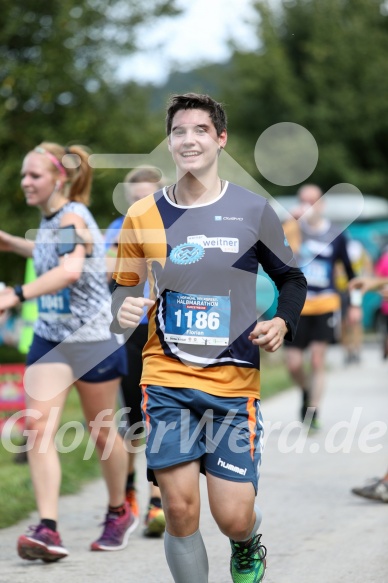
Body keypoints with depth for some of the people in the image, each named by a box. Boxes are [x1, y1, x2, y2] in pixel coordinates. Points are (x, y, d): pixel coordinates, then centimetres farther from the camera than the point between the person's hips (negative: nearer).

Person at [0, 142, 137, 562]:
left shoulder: (72, 217, -18)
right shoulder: (49, 218, 8)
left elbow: (70, 270, -38)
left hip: (93, 340, -7)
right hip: (50, 338, 7)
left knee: (100, 432, 10)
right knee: (38, 424, -13)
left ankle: (119, 512, 35)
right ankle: (48, 529, -18)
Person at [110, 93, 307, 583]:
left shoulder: (252, 210, 1)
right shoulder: (143, 216, 3)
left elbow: (292, 279, 13)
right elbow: (127, 286, 14)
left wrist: (282, 322, -8)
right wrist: (123, 313, -9)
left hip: (234, 383, -1)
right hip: (166, 381, 1)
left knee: (232, 518, -4)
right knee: (180, 511, -7)